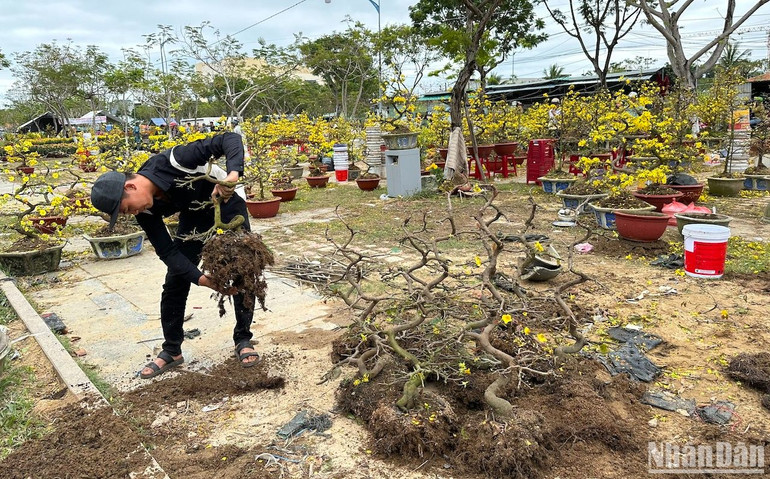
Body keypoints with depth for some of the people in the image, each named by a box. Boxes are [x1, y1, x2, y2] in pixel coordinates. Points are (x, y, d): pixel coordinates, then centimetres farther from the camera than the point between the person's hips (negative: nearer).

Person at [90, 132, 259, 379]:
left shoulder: (174, 161, -38)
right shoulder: (145, 210, -20)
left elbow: (229, 139, -39)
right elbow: (167, 251, -20)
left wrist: (233, 173, -58)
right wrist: (201, 279, -34)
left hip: (228, 203, -4)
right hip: (194, 213, 4)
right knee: (175, 281, -2)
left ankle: (243, 340, 11)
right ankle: (172, 351, 14)